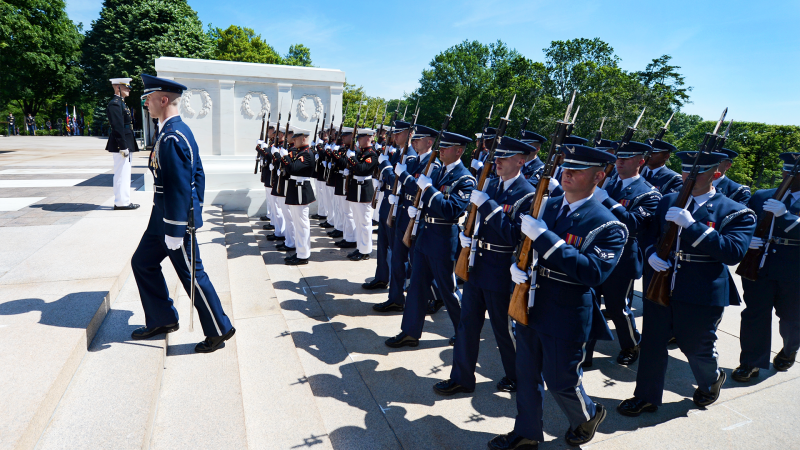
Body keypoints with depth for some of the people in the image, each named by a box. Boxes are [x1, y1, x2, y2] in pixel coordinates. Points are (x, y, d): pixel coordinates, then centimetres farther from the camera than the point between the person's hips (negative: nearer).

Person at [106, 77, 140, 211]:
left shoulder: (121, 103, 19)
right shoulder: (115, 104, -14)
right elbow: (118, 127, -19)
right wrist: (123, 147, -22)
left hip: (125, 144, 11)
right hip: (120, 144, -11)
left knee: (124, 174, 14)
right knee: (122, 174, -6)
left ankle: (123, 201, 21)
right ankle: (121, 202, 0)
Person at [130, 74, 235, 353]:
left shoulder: (171, 138, -22)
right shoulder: (180, 129, 9)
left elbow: (179, 188, -25)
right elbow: (198, 173, 14)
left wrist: (174, 231, -23)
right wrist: (197, 207, 18)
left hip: (176, 219, -10)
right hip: (163, 216, 10)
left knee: (191, 275, 0)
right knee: (142, 263, 19)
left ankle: (219, 330, 14)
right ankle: (163, 320, 30)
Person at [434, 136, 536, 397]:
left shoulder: (527, 195, -14)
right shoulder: (490, 185, 7)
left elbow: (514, 235, -25)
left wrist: (487, 205, -25)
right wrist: (465, 234, -3)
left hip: (501, 272, -6)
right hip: (476, 264, 7)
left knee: (504, 328, 10)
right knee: (467, 322, 13)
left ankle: (517, 378, 34)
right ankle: (462, 378, 27)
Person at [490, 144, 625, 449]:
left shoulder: (607, 225, -14)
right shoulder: (546, 207, 4)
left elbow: (594, 272, -26)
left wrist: (544, 237, -30)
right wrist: (516, 267, -12)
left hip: (567, 318, -5)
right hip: (530, 306, 6)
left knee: (560, 382, 10)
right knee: (526, 375, 17)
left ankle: (588, 417, 43)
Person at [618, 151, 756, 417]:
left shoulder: (736, 213, -6)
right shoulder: (668, 202, 7)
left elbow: (734, 252, -20)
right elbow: (650, 235, 14)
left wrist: (691, 225, -27)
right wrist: (651, 254, -9)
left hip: (702, 296, -3)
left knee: (696, 347, 14)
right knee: (652, 344, 9)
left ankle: (711, 382, 48)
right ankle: (646, 397, 26)